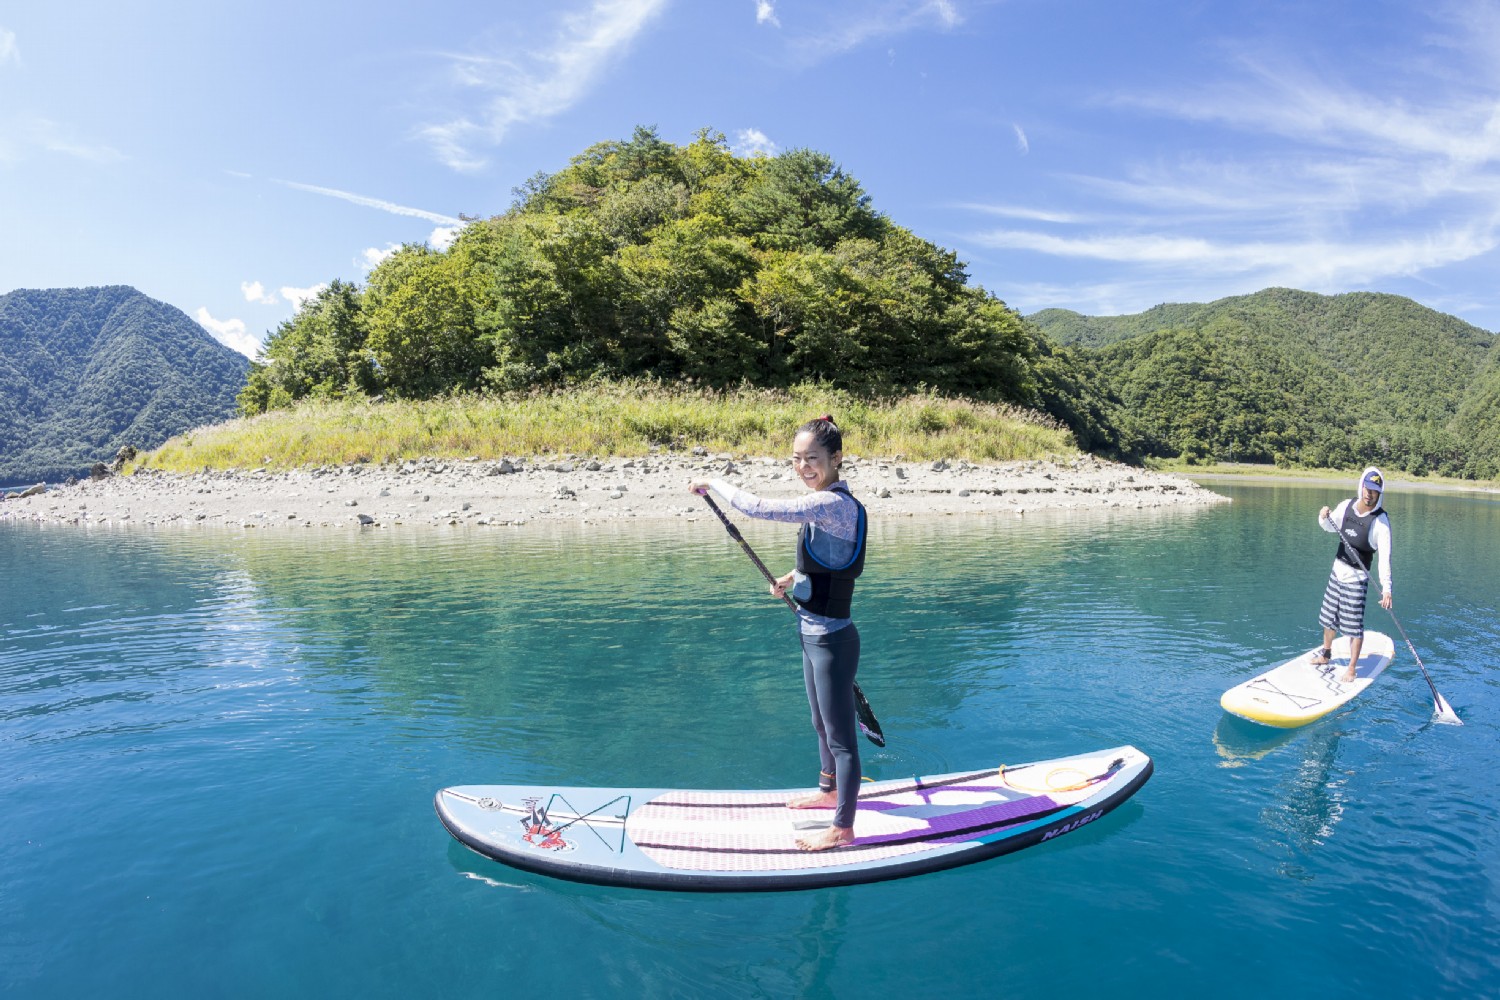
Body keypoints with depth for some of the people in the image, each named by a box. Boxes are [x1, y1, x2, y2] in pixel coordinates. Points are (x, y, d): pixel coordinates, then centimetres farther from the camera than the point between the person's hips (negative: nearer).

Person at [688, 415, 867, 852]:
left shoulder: (831, 504, -26)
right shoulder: (831, 501, 6)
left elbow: (757, 507, -30)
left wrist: (712, 483, -16)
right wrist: (794, 578, 12)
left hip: (831, 639, -10)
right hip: (814, 634, 10)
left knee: (841, 734, 5)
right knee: (822, 724, 27)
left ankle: (843, 828, 21)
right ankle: (829, 791, 48)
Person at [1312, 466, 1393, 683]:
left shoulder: (1380, 521, -16)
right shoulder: (1346, 506, -2)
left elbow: (1384, 557, -21)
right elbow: (1330, 527, 17)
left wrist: (1386, 588, -28)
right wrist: (1324, 518, -7)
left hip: (1357, 578, -5)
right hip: (1337, 570, 5)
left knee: (1354, 626, -3)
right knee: (1328, 618, 18)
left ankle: (1351, 669, 10)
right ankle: (1326, 654, 37)